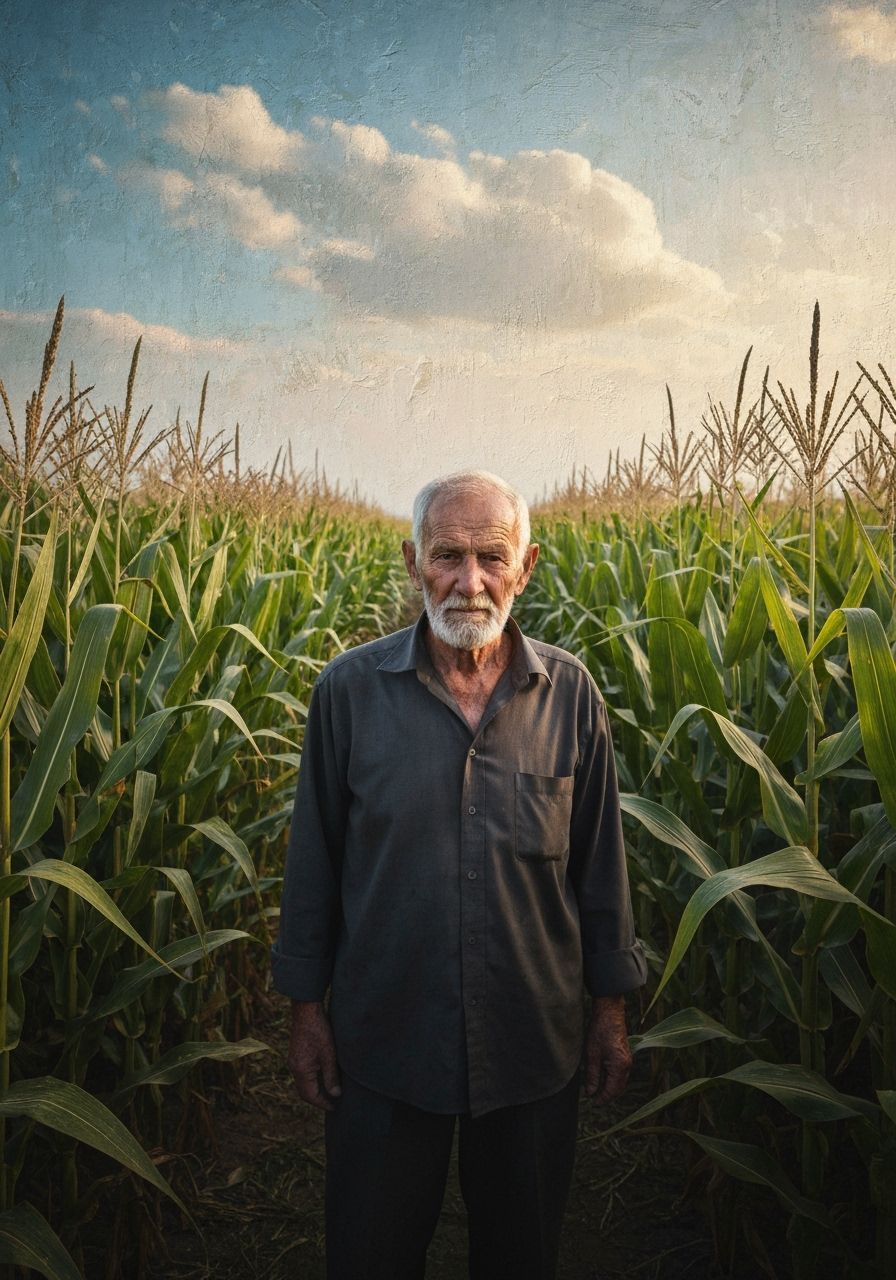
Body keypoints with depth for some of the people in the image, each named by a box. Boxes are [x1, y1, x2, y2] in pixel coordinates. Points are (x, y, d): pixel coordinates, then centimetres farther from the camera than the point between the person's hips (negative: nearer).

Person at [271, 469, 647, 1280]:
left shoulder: (571, 694, -8)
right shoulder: (350, 690, -10)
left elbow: (599, 860, 1)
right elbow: (314, 858, -2)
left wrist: (612, 1005, 5)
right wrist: (306, 1005, 2)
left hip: (535, 1046, 1)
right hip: (385, 1042, 0)